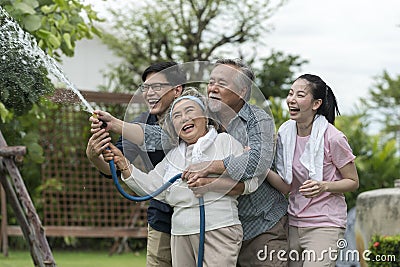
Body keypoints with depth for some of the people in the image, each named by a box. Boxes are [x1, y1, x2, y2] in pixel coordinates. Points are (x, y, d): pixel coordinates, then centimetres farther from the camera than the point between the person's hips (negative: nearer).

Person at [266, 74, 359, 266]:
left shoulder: (332, 138, -13)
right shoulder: (285, 133, 3)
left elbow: (353, 182, -4)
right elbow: (286, 186, 3)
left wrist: (324, 186, -22)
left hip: (325, 224, -6)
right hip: (293, 222, 6)